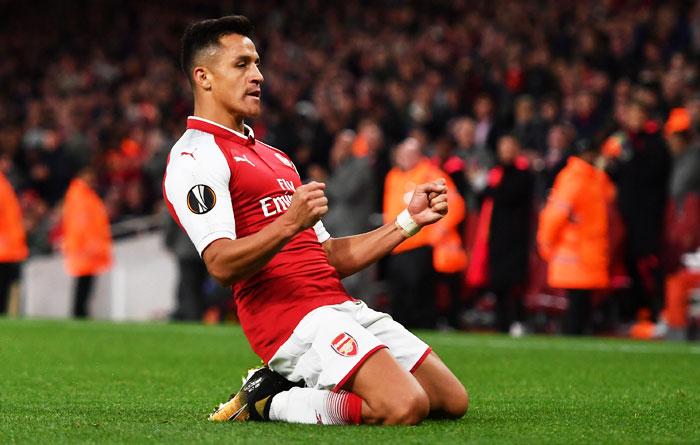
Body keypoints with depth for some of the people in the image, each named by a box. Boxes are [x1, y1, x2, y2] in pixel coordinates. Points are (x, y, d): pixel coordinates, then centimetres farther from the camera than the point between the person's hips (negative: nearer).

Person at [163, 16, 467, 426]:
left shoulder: (274, 158, 27)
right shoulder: (194, 157, -4)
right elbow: (222, 264, -18)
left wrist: (409, 221, 15)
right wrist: (289, 223, -33)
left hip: (341, 307, 9)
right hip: (293, 316, -9)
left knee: (452, 401, 5)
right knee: (404, 407, -27)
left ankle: (286, 385, 8)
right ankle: (269, 403, -6)